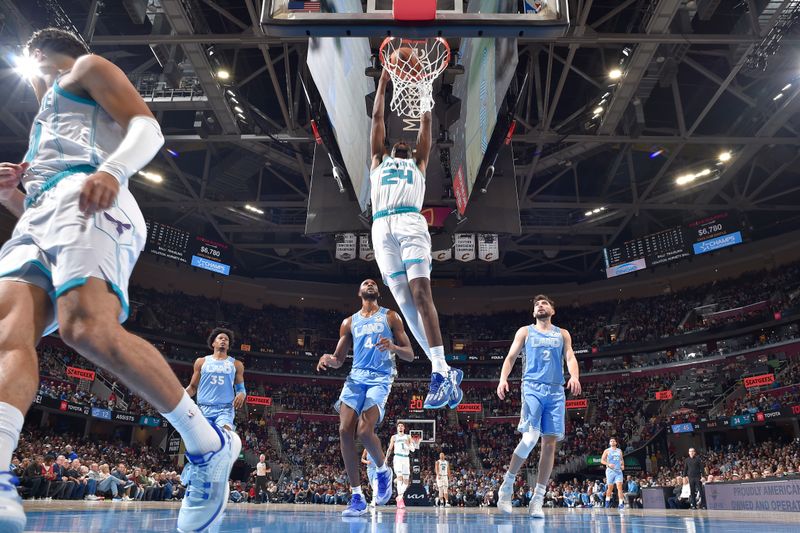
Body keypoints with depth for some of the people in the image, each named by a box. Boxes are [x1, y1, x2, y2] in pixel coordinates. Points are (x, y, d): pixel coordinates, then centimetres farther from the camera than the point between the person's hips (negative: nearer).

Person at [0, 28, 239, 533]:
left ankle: (209, 445, -23)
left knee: (88, 329, -31)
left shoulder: (86, 67, 22)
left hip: (84, 198, -8)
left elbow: (149, 127, 0)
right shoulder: (47, 123, 44)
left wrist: (112, 171, -20)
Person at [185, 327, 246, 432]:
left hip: (225, 409, -1)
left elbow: (241, 388, 16)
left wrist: (241, 394, -8)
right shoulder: (201, 362, 14)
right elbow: (193, 387, 17)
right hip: (203, 408, 1)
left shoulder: (236, 364, 15)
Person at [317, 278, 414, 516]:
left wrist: (393, 347, -16)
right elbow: (339, 360, 17)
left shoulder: (390, 317, 9)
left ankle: (383, 471, 11)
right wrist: (328, 359, -8)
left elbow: (410, 355, 6)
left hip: (380, 378, -3)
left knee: (364, 431, -22)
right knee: (345, 431, -14)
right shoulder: (349, 322, 17)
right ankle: (357, 497, -3)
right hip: (356, 377, 4)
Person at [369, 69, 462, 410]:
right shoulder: (378, 161, 34)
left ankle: (440, 371, -22)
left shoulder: (418, 163, 31)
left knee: (421, 293, -18)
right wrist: (383, 83, 41)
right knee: (404, 300, -9)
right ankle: (445, 371, -9)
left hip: (411, 223, -1)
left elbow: (427, 122, 31)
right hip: (382, 227, 2)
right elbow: (377, 119, 35)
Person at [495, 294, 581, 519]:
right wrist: (503, 379, -11)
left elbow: (570, 358, 7)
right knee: (530, 438, -18)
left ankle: (537, 499, 4)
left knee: (550, 443, -2)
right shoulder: (525, 331, 13)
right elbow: (511, 357, 7)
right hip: (532, 388, -3)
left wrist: (574, 376, -16)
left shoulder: (562, 334, 18)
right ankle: (508, 483, 2)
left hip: (556, 391, 3)